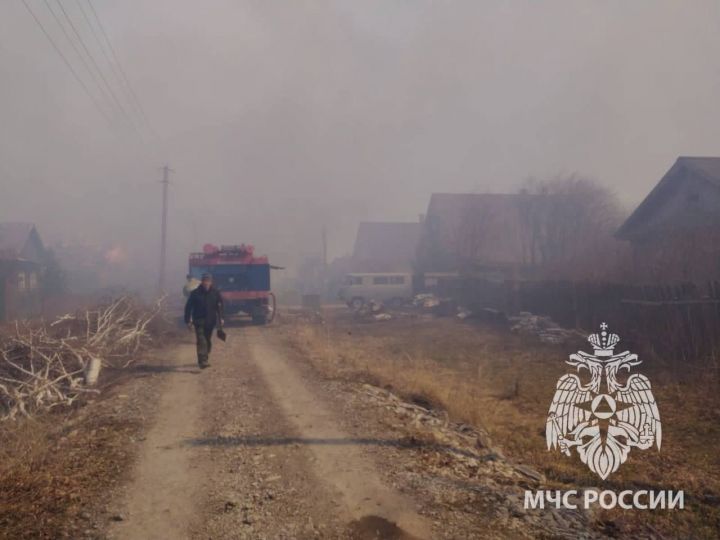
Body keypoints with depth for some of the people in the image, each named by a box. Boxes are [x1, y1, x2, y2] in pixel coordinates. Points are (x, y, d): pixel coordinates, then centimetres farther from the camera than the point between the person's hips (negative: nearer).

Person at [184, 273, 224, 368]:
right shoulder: (195, 293, -4)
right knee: (201, 341, -14)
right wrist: (188, 321, -4)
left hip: (210, 321, 3)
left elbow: (220, 306, 7)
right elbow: (188, 307, 0)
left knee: (208, 341, 12)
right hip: (199, 321, -3)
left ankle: (204, 359, 28)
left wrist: (221, 318, -2)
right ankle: (203, 361, -19)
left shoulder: (216, 292, 1)